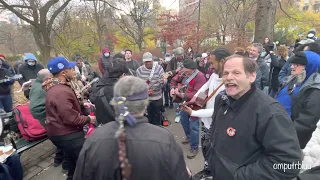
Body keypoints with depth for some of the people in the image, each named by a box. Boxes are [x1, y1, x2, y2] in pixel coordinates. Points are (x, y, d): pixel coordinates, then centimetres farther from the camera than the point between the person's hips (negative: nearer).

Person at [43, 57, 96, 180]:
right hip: (67, 135, -10)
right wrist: (88, 119, -15)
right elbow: (71, 119, -30)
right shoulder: (61, 91, -28)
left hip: (62, 132, 10)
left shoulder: (55, 87, 7)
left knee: (75, 160, 27)